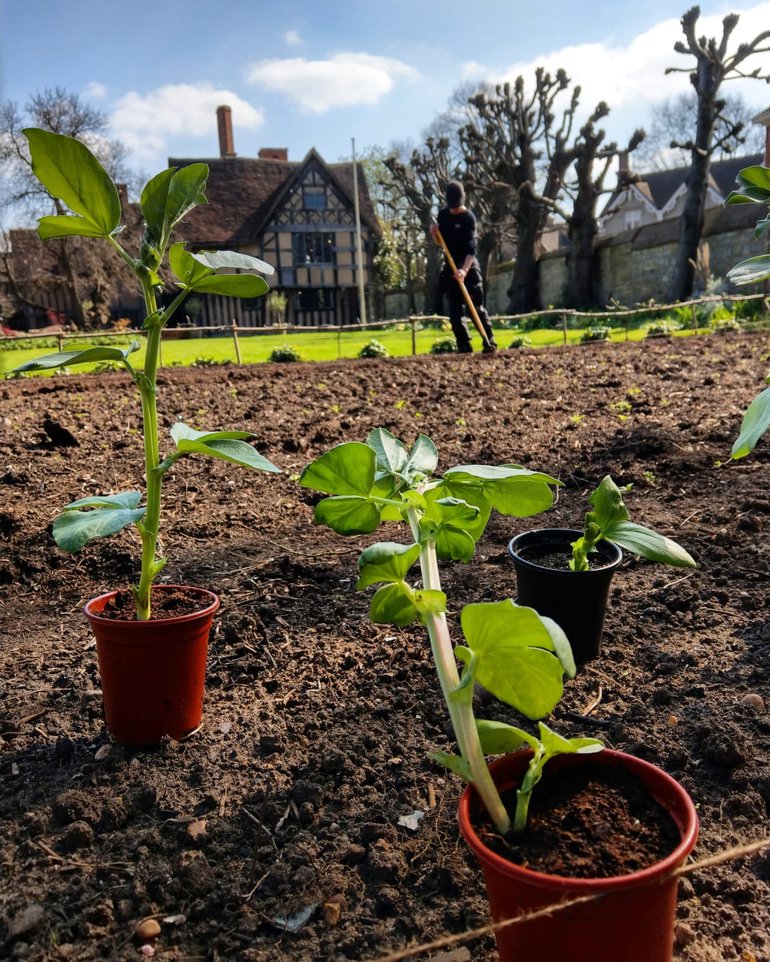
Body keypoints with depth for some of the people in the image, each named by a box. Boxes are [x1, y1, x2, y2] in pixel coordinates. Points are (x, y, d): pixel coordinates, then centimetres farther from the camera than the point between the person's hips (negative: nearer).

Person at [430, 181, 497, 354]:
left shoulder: (469, 218, -13)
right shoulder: (442, 214, 6)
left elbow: (471, 248, -23)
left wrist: (464, 269, -37)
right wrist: (434, 234, -5)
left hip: (469, 267, -6)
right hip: (451, 267, 6)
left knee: (477, 307, -8)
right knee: (455, 310, 3)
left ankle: (490, 342, -4)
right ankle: (464, 345, 8)